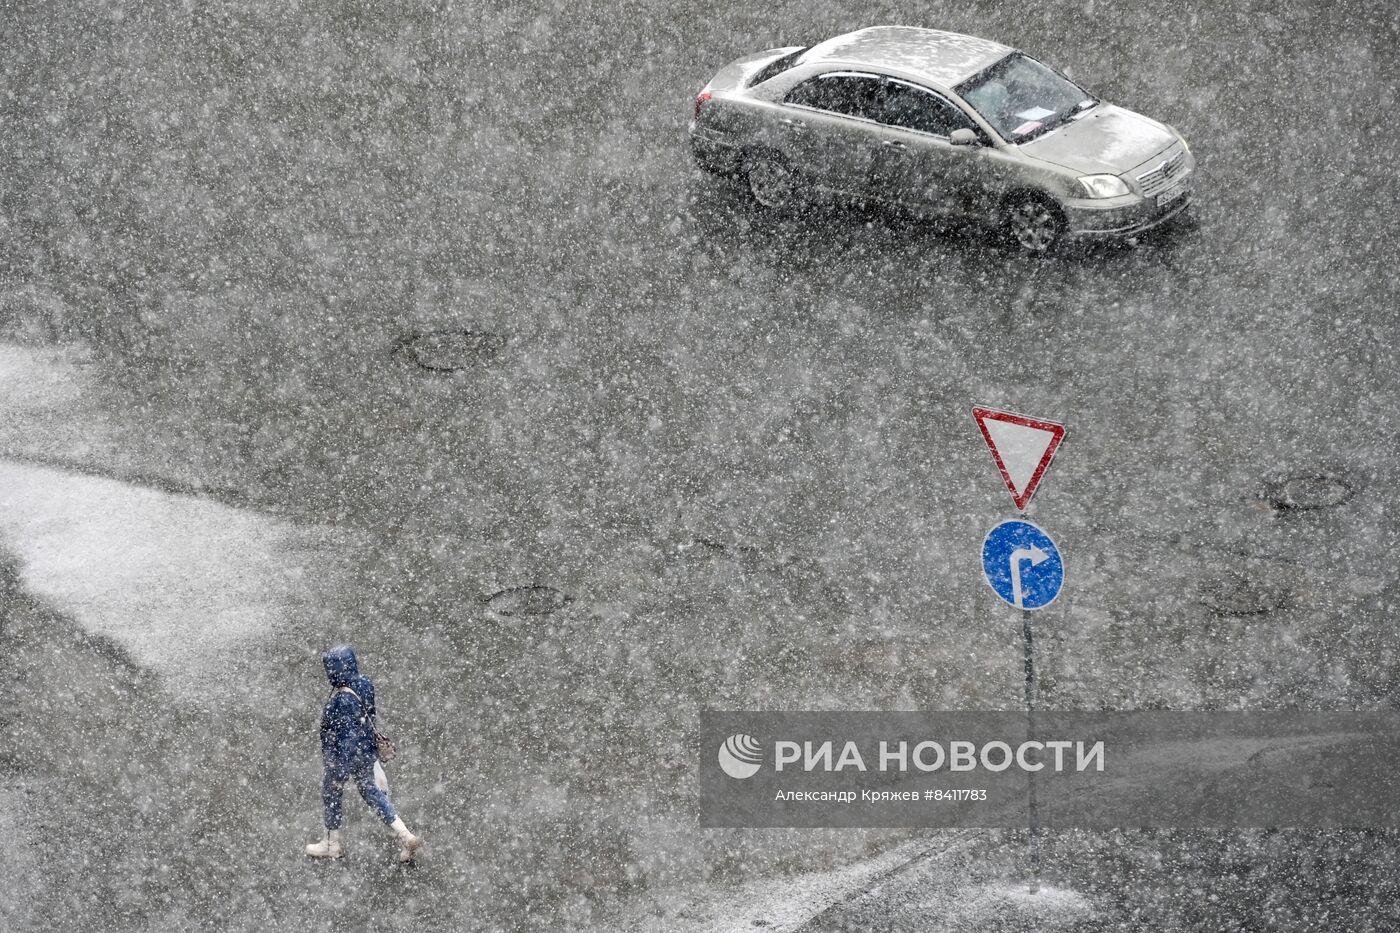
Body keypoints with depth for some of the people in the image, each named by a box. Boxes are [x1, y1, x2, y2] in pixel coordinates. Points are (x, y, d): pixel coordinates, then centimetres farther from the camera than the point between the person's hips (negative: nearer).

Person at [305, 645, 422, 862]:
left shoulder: (343, 699, -31)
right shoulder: (363, 684, -5)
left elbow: (346, 736, -28)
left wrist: (342, 767, -22)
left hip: (344, 755, -8)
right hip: (366, 752, 8)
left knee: (331, 795, 16)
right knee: (371, 792, 19)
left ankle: (332, 844, 33)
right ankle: (406, 837, 13)